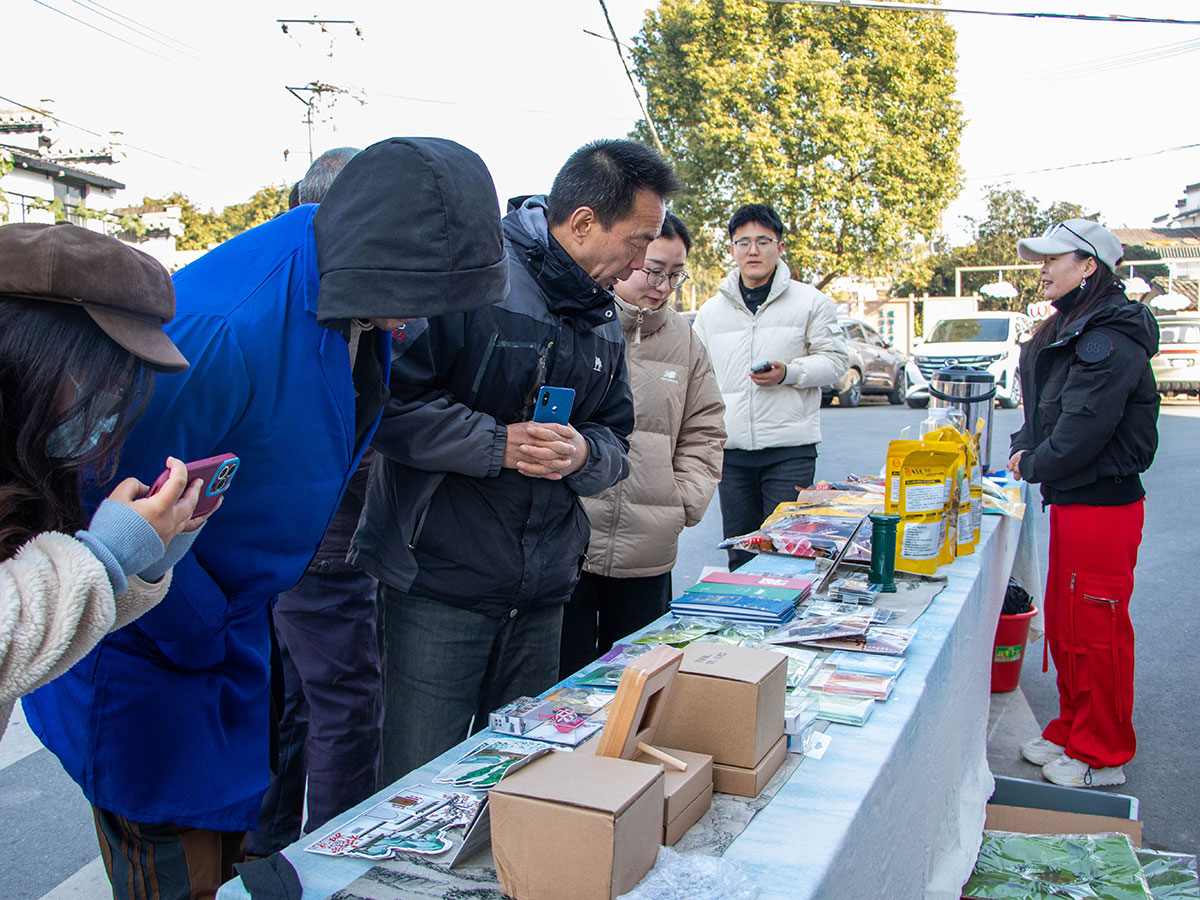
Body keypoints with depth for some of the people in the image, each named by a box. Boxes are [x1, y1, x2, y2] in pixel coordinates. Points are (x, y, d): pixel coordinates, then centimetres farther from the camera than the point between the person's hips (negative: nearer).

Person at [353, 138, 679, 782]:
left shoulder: (602, 318, 12)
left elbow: (615, 440, 14)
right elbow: (388, 399, -17)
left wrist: (583, 454, -8)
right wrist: (497, 444, -20)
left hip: (543, 595, 7)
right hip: (439, 579, -6)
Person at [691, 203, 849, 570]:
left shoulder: (809, 302, 4)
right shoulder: (711, 311, 13)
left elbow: (836, 359, 3)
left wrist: (788, 373, -14)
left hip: (790, 447, -3)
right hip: (731, 449, 3)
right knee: (739, 553, 9)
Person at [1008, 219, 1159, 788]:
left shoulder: (1109, 338, -19)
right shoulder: (1072, 330, 14)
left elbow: (1084, 428, -23)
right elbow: (1045, 411, 20)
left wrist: (1032, 467, -8)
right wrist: (1025, 447, 2)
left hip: (1102, 504, -10)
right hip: (1071, 502, 10)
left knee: (1096, 632, 1)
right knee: (1063, 624, 17)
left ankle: (1103, 756, 16)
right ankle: (1072, 732, 32)